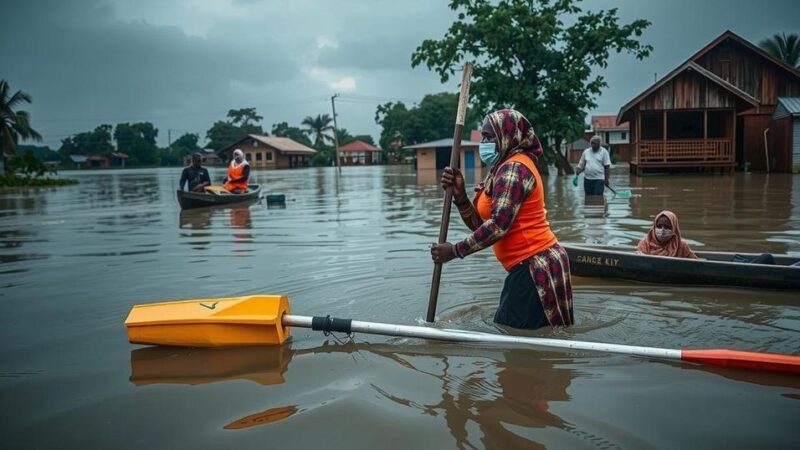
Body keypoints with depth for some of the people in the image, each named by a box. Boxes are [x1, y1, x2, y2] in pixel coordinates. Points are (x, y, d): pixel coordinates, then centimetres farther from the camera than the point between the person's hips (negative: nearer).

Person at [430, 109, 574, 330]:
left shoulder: (513, 168, -13)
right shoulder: (504, 169, 18)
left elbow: (498, 226, -23)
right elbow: (479, 224, 12)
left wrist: (455, 251, -15)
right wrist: (459, 194, -4)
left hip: (535, 268, -10)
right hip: (533, 265, 10)